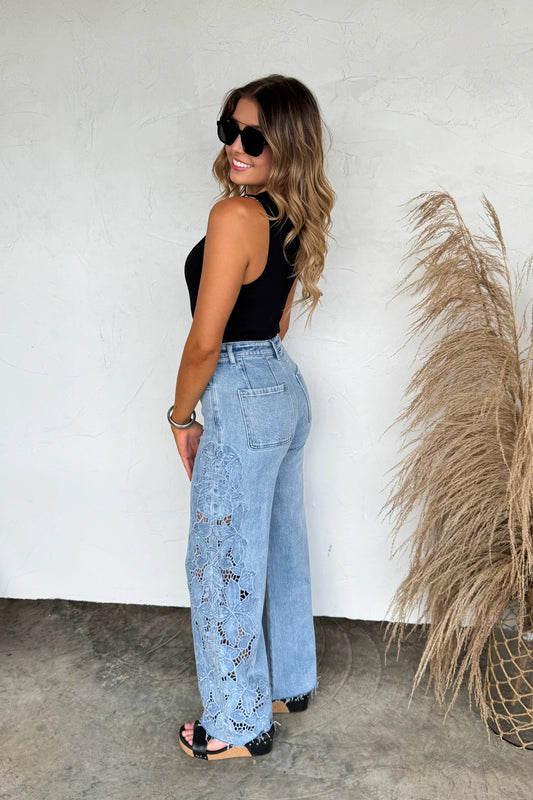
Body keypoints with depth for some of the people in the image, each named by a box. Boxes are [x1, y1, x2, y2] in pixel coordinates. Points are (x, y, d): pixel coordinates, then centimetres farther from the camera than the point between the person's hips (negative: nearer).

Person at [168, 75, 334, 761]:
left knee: (224, 564, 6)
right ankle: (288, 683, 40)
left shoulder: (235, 215, -22)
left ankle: (240, 725, 23)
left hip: (242, 400, -9)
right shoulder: (295, 217, 6)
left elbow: (205, 340, -21)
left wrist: (182, 416, -7)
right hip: (285, 388, 9)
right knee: (280, 548, 21)